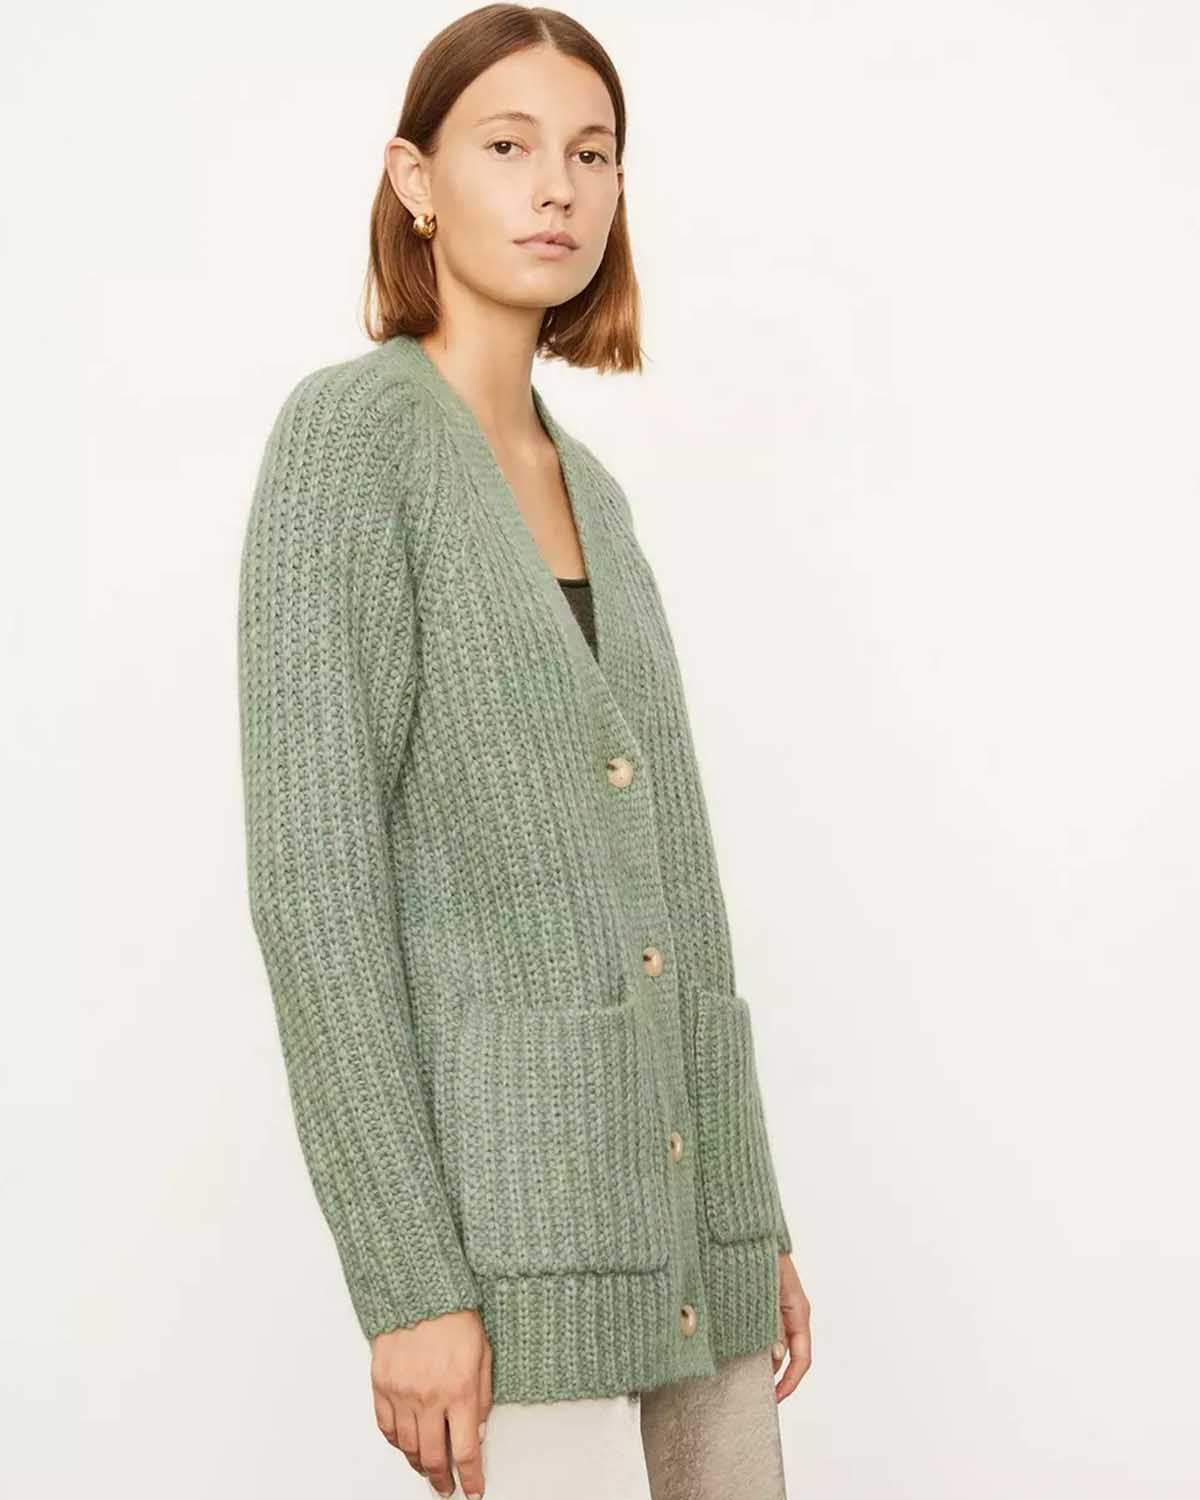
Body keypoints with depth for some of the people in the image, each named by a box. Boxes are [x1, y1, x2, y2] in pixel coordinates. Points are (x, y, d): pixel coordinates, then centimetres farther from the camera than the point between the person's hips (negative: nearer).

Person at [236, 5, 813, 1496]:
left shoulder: (589, 492, 16)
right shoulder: (350, 427, -7)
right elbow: (313, 867, -14)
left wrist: (753, 1218, 16)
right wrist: (405, 1284, -18)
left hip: (676, 1213, 8)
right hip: (507, 1200, -8)